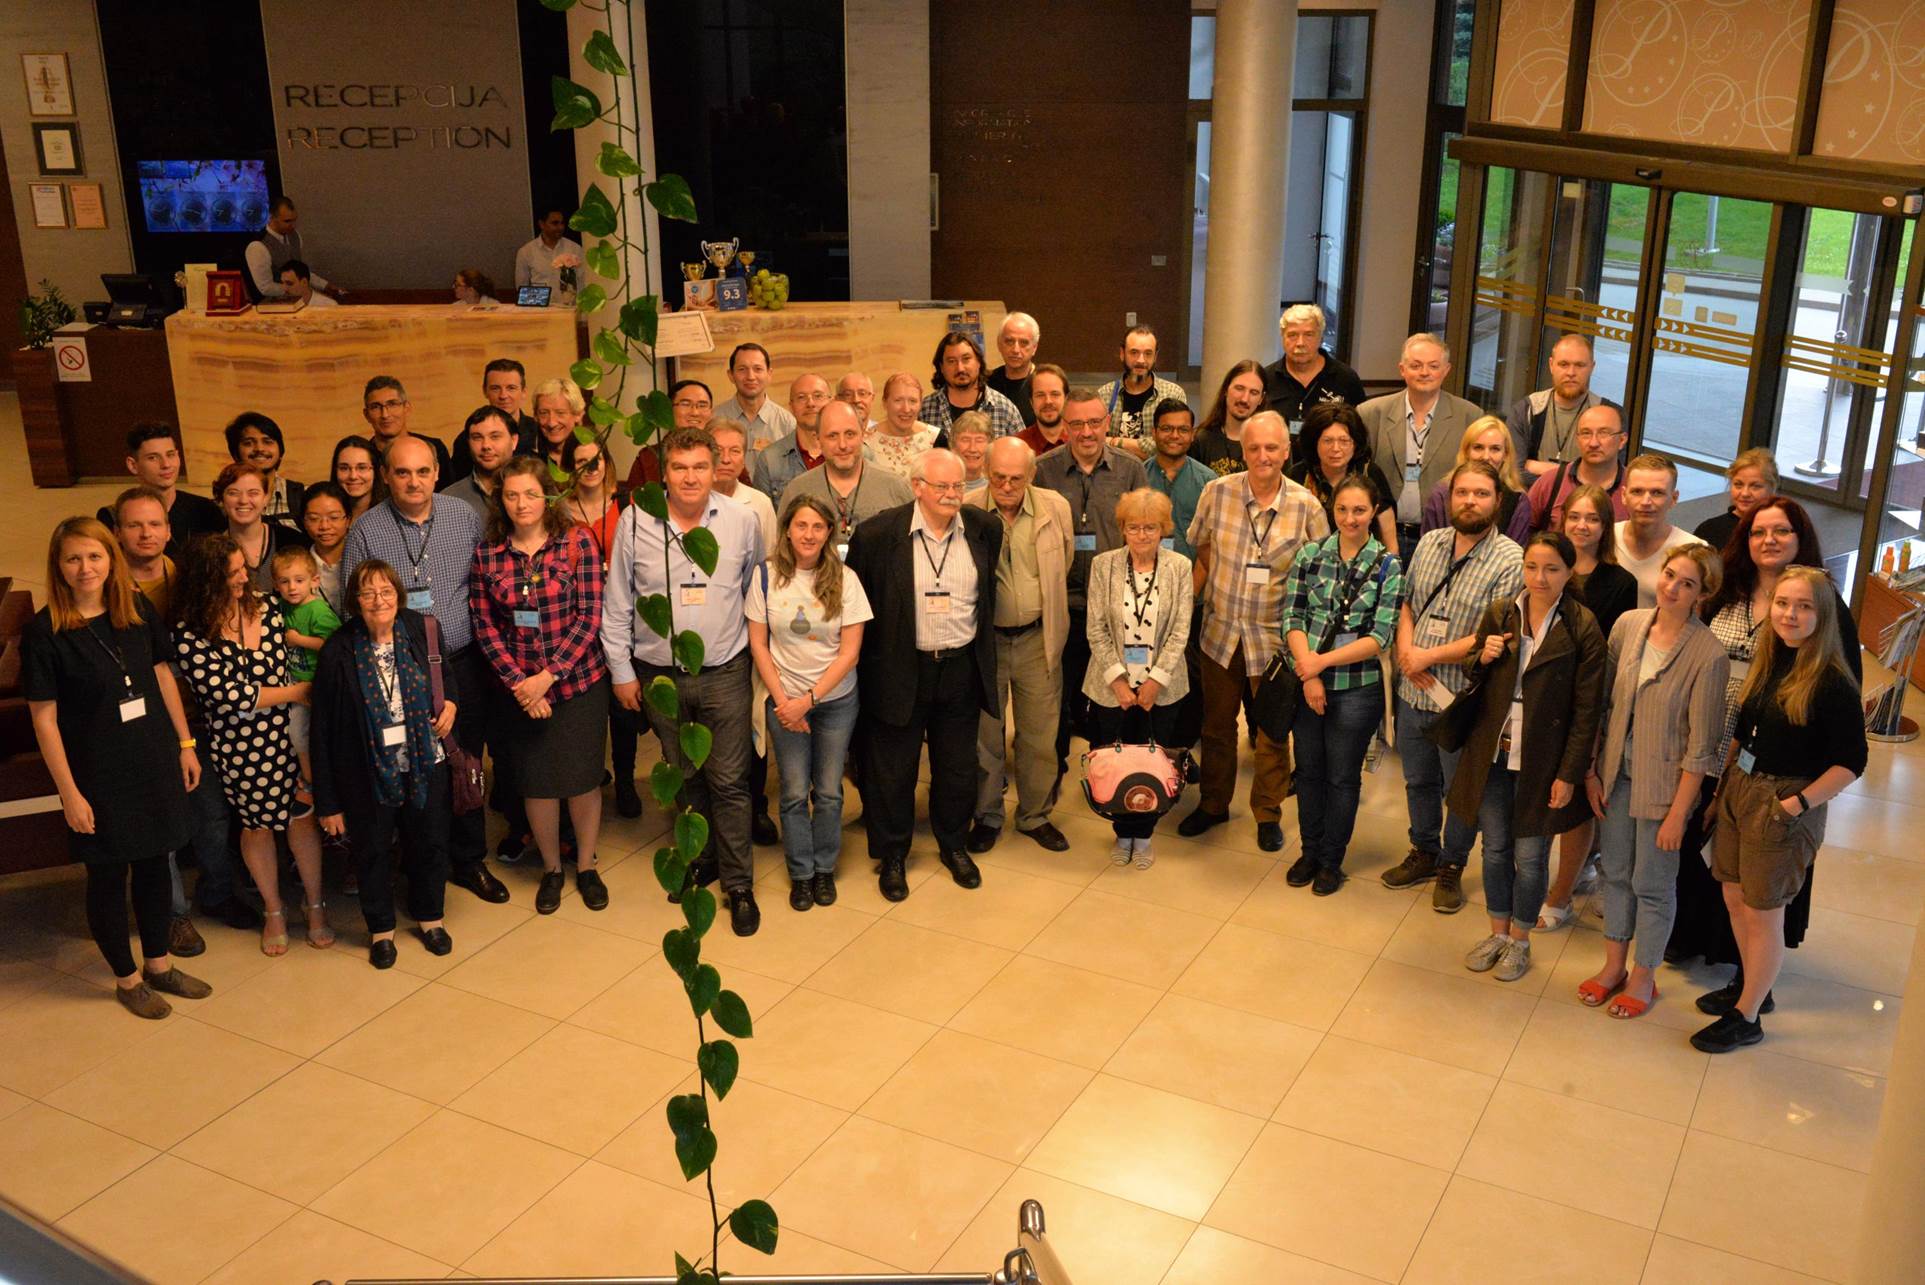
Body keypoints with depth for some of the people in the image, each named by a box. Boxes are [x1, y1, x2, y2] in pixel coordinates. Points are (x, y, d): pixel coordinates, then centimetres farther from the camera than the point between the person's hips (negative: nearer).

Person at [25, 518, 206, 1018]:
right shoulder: (44, 631, -14)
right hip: (98, 776, -4)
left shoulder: (138, 611, -2)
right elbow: (43, 718, -12)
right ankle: (127, 980, 26)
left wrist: (185, 744, 9)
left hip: (155, 763, 4)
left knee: (155, 863, 16)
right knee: (108, 876, 9)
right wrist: (69, 792, -13)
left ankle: (160, 965, 33)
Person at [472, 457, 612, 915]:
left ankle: (586, 867, 28)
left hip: (578, 681, -1)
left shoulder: (577, 542, -8)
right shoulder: (486, 552, -2)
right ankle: (551, 868, 30)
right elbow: (484, 626, -1)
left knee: (583, 778, 7)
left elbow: (589, 616, -10)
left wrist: (548, 676, -14)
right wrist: (518, 681, -11)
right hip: (517, 687, 1)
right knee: (536, 781, 9)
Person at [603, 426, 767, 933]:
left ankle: (739, 885, 14)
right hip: (659, 675, 1)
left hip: (724, 672, -1)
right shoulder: (635, 522, -7)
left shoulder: (743, 521, -6)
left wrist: (755, 649, 10)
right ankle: (700, 860, 37)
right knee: (683, 777, 16)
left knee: (729, 781, 1)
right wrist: (622, 671, 3)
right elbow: (616, 605, 1)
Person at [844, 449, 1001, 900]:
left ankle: (954, 846, 36)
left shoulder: (985, 529, -2)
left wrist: (983, 655, 11)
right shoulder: (878, 533, -11)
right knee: (893, 769, 9)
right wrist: (867, 659, 0)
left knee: (958, 766, 15)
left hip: (961, 667, 3)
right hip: (900, 670, -2)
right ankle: (892, 855, 27)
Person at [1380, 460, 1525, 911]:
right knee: (1418, 781, 22)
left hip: (1463, 700, -5)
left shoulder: (1510, 561, -17)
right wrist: (1406, 649, -7)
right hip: (1413, 693, 5)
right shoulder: (1430, 544, 4)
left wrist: (1428, 656, -17)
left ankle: (1452, 866, 33)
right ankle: (1424, 853, 43)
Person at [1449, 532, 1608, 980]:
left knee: (1530, 855, 7)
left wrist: (1569, 775, -11)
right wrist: (1483, 658, -12)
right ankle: (1497, 932, 32)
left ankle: (1519, 941, 27)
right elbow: (1473, 682, 11)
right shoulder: (1498, 614, 0)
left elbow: (1587, 710, -9)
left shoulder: (1582, 630, -11)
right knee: (1495, 848, 14)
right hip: (1492, 755, 4)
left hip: (1542, 762, -3)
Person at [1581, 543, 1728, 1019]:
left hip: (1664, 783, -5)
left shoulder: (1707, 655, -20)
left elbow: (1700, 746, -16)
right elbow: (1603, 702, 4)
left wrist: (1678, 813, -14)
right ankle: (1614, 965, 35)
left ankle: (1643, 977, 30)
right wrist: (1592, 770, 4)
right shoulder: (1628, 624, -5)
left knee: (1652, 884, 10)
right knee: (1615, 872, 17)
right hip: (1617, 774, 5)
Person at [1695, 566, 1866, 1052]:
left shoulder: (1832, 683, -17)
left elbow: (1851, 761, -16)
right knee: (1735, 899, 18)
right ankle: (1751, 987, 39)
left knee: (1763, 913, 6)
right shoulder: (1767, 664, 3)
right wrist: (1727, 776, 4)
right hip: (1738, 789, 7)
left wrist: (1800, 803, -20)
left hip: (1784, 807, -6)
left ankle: (1747, 1017, 21)